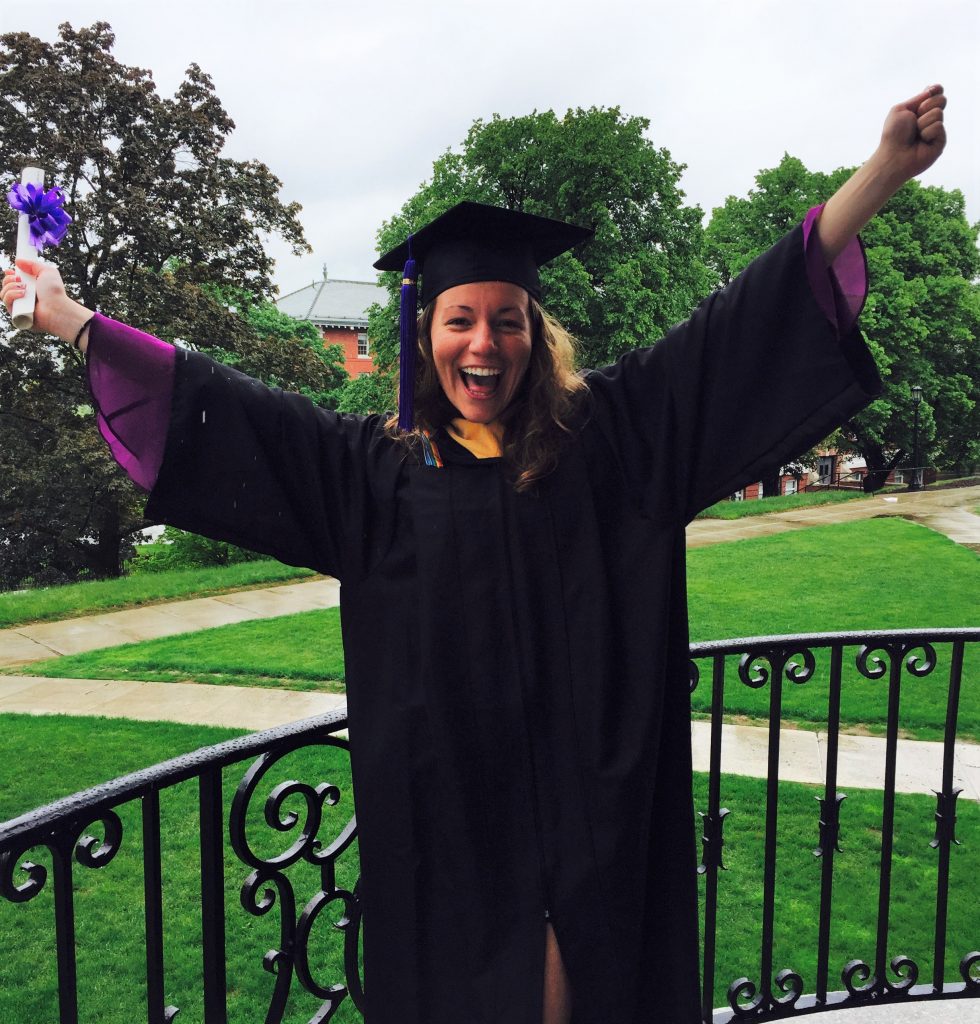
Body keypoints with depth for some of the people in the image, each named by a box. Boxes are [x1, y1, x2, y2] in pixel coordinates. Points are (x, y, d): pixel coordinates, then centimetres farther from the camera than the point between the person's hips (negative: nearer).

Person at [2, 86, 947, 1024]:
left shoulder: (603, 431, 1)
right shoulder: (378, 465, 3)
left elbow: (733, 328, -2)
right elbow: (215, 405, 7)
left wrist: (886, 169, -4)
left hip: (586, 801, 0)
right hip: (443, 813, 1)